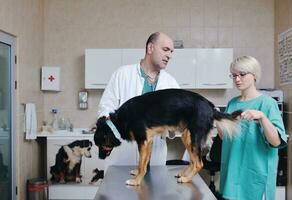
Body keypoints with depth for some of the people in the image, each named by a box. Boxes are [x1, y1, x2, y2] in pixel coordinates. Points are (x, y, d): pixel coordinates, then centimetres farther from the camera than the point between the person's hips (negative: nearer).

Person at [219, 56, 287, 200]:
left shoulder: (267, 103, -10)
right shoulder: (232, 103, 6)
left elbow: (276, 142, -19)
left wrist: (262, 116, -32)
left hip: (256, 172, -5)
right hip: (232, 169, 5)